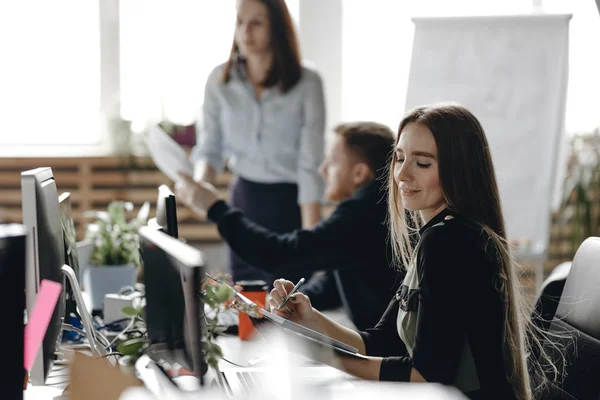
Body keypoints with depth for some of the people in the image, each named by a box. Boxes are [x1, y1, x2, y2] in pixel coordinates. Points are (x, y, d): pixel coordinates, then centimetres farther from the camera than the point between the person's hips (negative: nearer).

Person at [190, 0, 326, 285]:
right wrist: (200, 181, -20)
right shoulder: (220, 80, -1)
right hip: (244, 198, 3)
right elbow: (210, 148, 3)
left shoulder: (306, 82, -12)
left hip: (291, 202, -3)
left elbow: (311, 165, -14)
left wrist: (311, 236, -19)